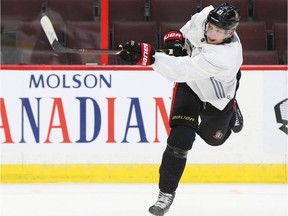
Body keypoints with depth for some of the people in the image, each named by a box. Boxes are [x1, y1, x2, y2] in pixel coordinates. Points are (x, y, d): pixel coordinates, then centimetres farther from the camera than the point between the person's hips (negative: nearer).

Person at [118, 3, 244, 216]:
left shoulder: (226, 55, -44)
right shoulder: (205, 17, -27)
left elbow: (183, 70, -53)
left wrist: (149, 57, -61)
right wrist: (177, 36, -11)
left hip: (217, 98, -3)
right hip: (190, 85, 3)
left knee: (213, 137, 22)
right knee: (181, 138, -14)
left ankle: (231, 113, 55)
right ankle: (166, 192, -2)